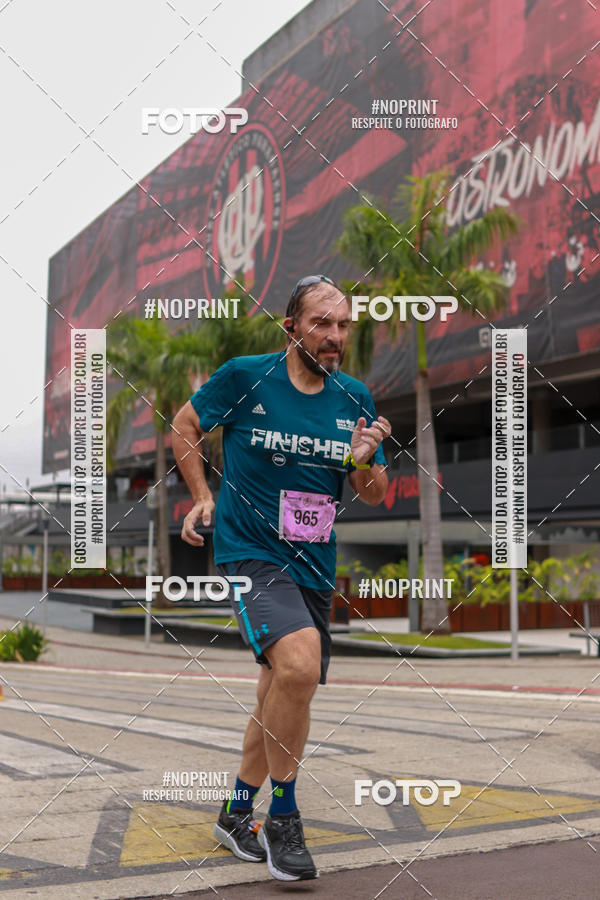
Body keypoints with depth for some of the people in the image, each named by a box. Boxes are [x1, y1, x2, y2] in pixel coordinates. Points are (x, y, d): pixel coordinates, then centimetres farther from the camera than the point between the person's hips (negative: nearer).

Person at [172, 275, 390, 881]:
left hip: (314, 567, 6)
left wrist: (364, 463, -12)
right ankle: (283, 819, -11)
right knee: (299, 664, -29)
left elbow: (374, 497, 9)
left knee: (279, 699, 15)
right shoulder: (245, 376, -8)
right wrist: (202, 498, 0)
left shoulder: (355, 399, 4)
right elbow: (184, 426, 8)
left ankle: (237, 815, 38)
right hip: (249, 552, -5)